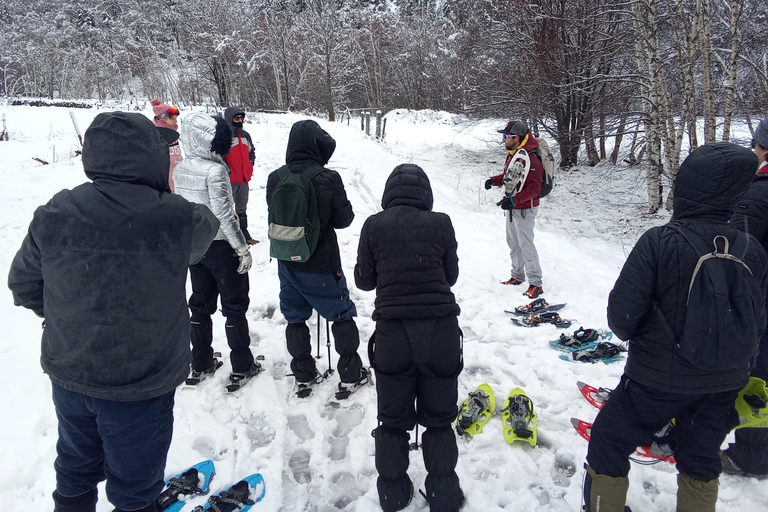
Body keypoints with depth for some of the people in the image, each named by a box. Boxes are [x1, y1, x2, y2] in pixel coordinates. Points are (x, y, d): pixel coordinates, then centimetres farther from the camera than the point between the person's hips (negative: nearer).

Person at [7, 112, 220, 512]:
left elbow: (24, 283, 3)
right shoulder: (175, 218, -25)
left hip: (68, 374, 5)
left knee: (76, 470, 29)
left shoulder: (53, 215, -11)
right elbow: (205, 227, -1)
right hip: (140, 385, -4)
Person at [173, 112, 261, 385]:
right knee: (235, 305, 6)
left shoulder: (180, 169, 3)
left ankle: (201, 364, 28)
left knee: (201, 304, 17)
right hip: (220, 246, -7)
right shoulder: (215, 170, -21)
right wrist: (243, 248, -16)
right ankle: (242, 367, 15)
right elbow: (224, 214, -22)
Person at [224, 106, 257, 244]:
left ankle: (244, 235, 29)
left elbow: (251, 152, 26)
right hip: (229, 181, -7)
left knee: (242, 209, 18)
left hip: (244, 179, 7)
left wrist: (249, 168, 15)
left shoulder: (245, 135, 12)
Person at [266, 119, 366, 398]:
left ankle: (303, 376, 30)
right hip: (321, 264, -4)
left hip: (286, 261, 4)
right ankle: (350, 375, 22)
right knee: (342, 315, 14)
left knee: (295, 317, 19)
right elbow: (343, 218, -10)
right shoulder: (328, 179, -19)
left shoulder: (275, 179, -7)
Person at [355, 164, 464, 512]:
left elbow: (364, 280, 6)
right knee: (439, 420, 20)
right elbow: (451, 275, 8)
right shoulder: (441, 223, -2)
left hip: (393, 335, 0)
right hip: (441, 333, 0)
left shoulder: (374, 225, -2)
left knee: (393, 421, 20)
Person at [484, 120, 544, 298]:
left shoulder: (530, 159, -24)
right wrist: (494, 180, 1)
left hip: (525, 210, -10)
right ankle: (517, 276, 33)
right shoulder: (512, 155, 7)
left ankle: (535, 284, 3)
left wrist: (514, 200, -35)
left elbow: (534, 188, -27)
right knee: (513, 243, 18)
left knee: (526, 245, -6)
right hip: (512, 208, 10)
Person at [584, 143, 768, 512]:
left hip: (659, 378, -5)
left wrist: (631, 335, 3)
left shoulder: (658, 242, -24)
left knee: (608, 443, 16)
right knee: (701, 461, 26)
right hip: (723, 384, 5)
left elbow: (622, 311, -20)